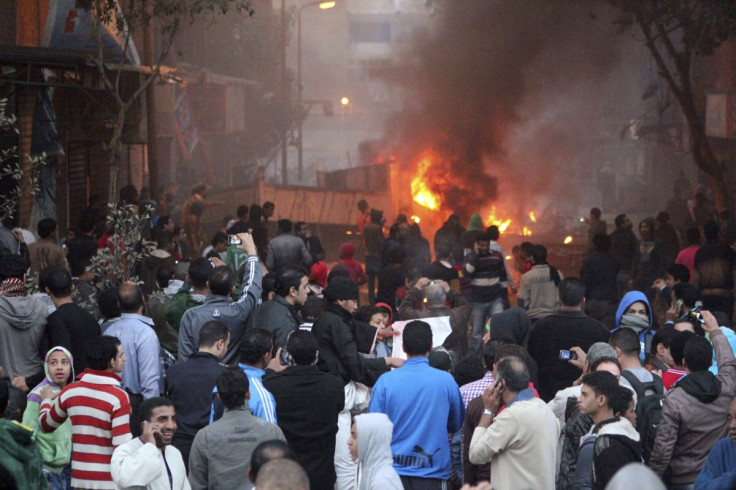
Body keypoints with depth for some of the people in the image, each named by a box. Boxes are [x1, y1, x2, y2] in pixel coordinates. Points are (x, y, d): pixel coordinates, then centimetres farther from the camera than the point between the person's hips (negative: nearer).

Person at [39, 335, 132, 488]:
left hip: (80, 480, 6)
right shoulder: (118, 397, -15)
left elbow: (46, 424, 19)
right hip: (110, 481, -5)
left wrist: (46, 400, 37)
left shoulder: (70, 392, 2)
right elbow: (122, 447, -19)